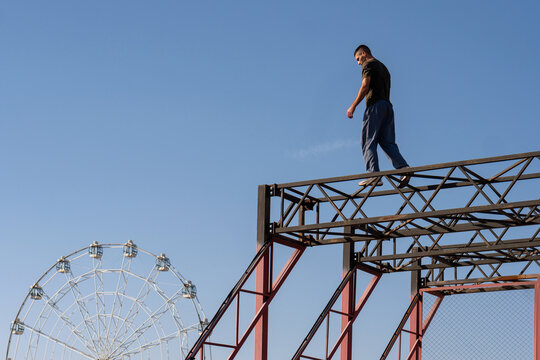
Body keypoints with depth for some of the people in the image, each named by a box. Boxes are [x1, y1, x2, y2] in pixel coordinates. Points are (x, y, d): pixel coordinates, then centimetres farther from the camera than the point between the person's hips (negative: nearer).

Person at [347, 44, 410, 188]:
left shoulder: (369, 64, 4)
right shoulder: (383, 67, 29)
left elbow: (365, 87, -9)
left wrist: (353, 107, -10)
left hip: (375, 105, -8)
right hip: (387, 106, 8)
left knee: (369, 142, -10)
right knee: (387, 142, 1)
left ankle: (374, 174, -22)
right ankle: (403, 168, -19)